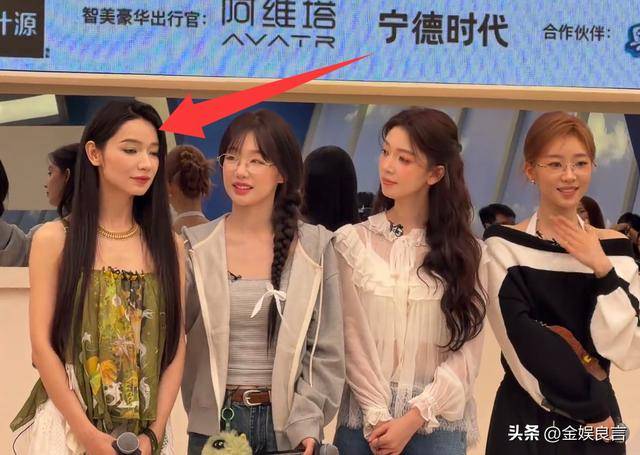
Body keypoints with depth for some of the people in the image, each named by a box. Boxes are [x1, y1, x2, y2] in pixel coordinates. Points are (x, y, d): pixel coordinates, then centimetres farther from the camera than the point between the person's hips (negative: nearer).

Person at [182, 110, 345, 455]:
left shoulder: (314, 247, -2)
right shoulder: (196, 246, -1)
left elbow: (326, 350, -2)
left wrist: (307, 420, -10)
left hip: (288, 424, 0)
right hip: (214, 423, 0)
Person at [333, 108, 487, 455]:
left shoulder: (464, 249, 1)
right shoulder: (353, 241, 0)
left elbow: (467, 349, -4)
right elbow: (353, 338, -4)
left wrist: (413, 417, -13)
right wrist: (378, 415, -13)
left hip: (437, 423, 0)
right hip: (365, 420, 0)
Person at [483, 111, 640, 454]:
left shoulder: (613, 248, 0)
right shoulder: (504, 246, -7)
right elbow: (521, 342, -12)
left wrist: (603, 270, -16)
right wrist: (588, 409, -11)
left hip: (598, 418, 2)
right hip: (526, 415, -2)